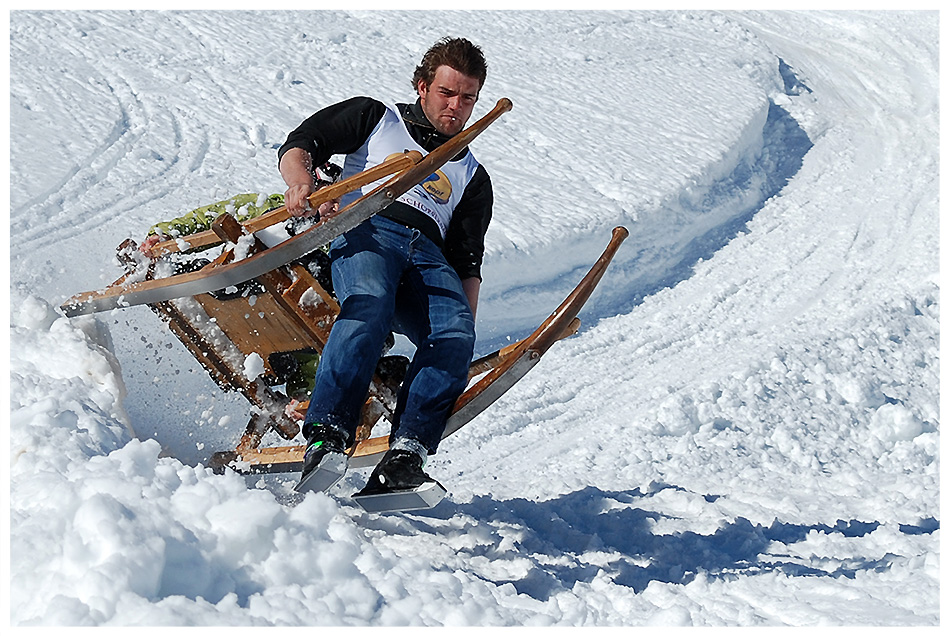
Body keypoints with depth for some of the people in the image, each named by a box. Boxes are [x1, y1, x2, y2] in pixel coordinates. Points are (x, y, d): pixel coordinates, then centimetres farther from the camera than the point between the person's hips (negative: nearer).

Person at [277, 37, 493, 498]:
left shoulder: (473, 178, 32)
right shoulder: (377, 118, 26)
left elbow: (468, 264, 22)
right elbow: (301, 143, 13)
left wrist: (468, 329, 5)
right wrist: (301, 181, -11)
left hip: (429, 256, 3)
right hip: (366, 231, -3)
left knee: (455, 336, -30)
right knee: (370, 304, -38)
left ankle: (404, 457, -40)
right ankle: (326, 437, -46)